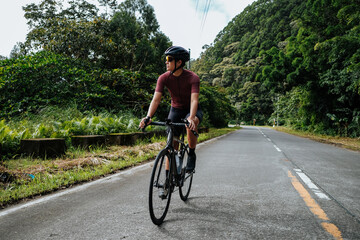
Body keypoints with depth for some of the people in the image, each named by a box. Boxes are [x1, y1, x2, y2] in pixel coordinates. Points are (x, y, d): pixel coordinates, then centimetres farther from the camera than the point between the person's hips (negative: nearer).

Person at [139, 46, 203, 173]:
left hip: (192, 110, -2)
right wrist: (148, 117, -42)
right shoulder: (164, 78, -16)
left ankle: (192, 155, -12)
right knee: (172, 145, -4)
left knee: (191, 124, -38)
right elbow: (156, 99, -25)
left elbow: (194, 100, -36)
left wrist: (191, 118, -54)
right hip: (176, 109, 3)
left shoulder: (193, 78, -24)